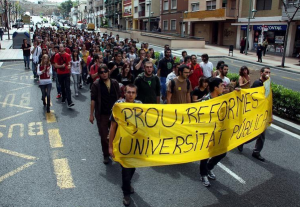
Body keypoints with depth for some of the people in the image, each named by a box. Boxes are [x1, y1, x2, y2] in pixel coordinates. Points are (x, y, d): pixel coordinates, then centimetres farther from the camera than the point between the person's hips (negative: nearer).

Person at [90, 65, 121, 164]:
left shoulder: (115, 83, 3)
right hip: (102, 114, -3)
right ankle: (106, 155, 22)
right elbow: (93, 100, -6)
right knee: (104, 136, 5)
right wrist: (91, 114, -7)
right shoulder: (96, 84, -6)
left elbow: (119, 97, 9)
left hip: (114, 113, 3)